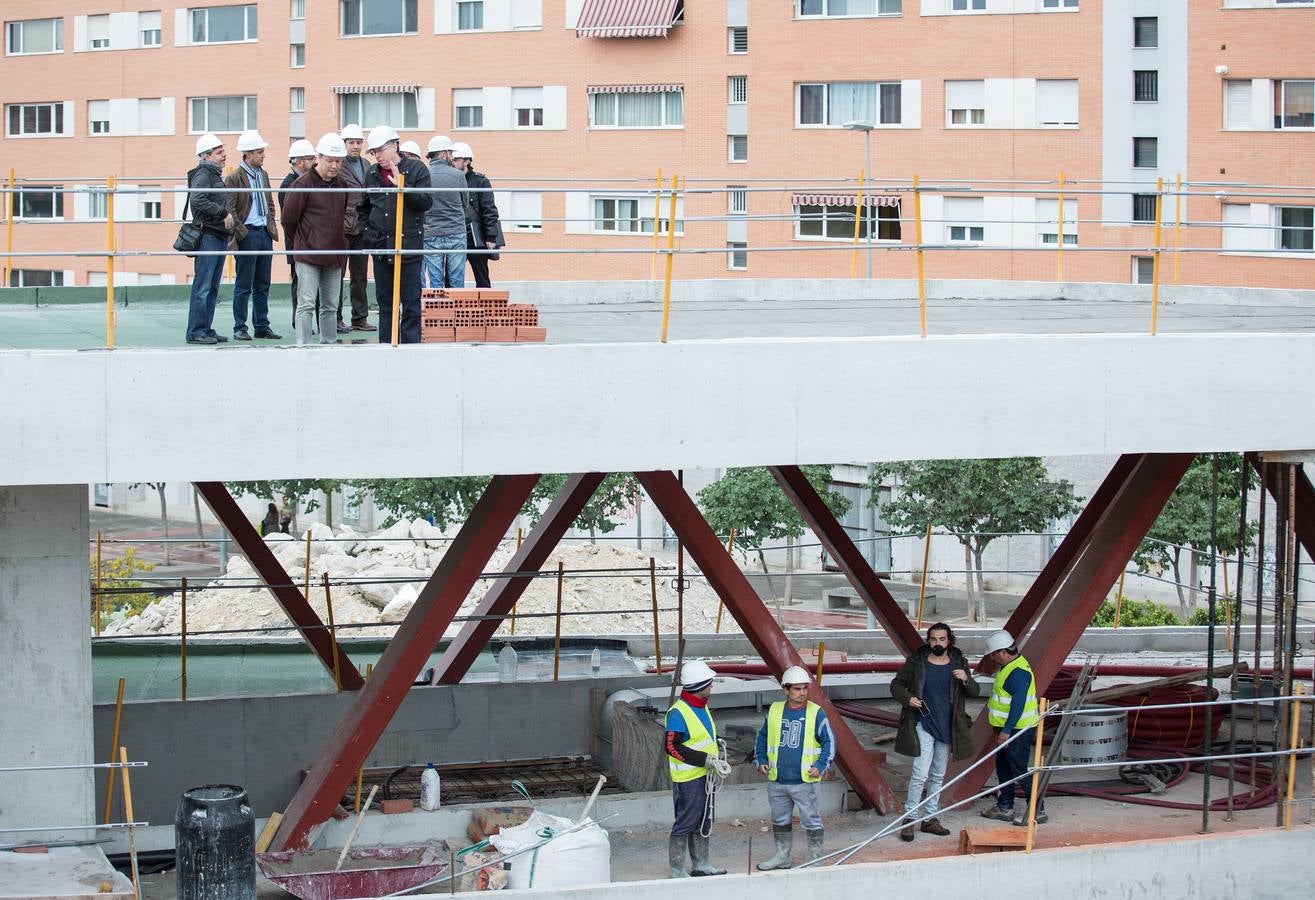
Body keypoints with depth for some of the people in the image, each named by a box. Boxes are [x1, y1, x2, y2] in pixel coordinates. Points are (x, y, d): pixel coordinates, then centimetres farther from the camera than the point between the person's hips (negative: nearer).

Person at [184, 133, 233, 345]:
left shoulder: (215, 175, 21)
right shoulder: (203, 175, -9)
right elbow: (197, 200, -24)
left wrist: (228, 218, 11)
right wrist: (224, 213, -19)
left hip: (219, 236, 10)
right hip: (208, 236, -10)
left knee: (212, 288, 12)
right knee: (202, 286, -9)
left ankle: (206, 329, 16)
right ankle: (196, 332, -8)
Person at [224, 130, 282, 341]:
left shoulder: (263, 174, 14)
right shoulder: (234, 178, -8)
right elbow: (230, 210, -10)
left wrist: (272, 227, 11)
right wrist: (241, 232, -14)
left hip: (265, 234, 7)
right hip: (248, 235, -7)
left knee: (262, 285, 10)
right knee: (243, 286, -2)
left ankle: (262, 326, 16)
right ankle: (240, 329, 3)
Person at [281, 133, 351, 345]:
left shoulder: (342, 185, 9)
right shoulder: (303, 184, -9)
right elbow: (289, 219, -3)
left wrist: (337, 241, 15)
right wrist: (303, 242, 8)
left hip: (334, 255, 6)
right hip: (308, 256, -6)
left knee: (330, 306, 11)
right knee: (306, 304, -9)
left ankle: (329, 344, 18)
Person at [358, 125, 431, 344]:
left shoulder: (416, 169, -3)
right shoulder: (372, 174, 9)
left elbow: (426, 202, -12)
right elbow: (362, 207, 21)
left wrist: (402, 186, -23)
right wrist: (368, 231, 8)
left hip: (409, 246, -4)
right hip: (380, 247, 4)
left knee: (411, 304, -3)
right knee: (385, 303, 10)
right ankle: (386, 345, 16)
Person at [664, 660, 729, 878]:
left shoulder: (702, 708, 12)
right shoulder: (678, 713, -19)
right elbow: (673, 747, -21)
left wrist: (717, 760, 9)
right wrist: (705, 759, -22)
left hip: (704, 775, 10)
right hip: (687, 778, -10)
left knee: (703, 823, 18)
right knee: (685, 824, -5)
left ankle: (701, 864, 30)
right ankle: (677, 872, 1)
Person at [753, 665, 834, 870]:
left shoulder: (816, 713, -5)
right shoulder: (775, 710, 5)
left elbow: (829, 741, -2)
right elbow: (763, 736, 19)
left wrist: (820, 766, -12)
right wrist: (761, 760, 9)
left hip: (804, 781, -4)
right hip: (777, 780, 4)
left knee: (812, 822, 0)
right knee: (779, 821, 16)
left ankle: (815, 859, 10)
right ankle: (782, 856, 30)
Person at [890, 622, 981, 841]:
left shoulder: (959, 664, 4)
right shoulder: (916, 662, -4)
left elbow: (975, 692, 3)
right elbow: (896, 685, 5)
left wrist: (966, 679, -18)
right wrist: (907, 699, -14)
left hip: (947, 728, 4)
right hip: (923, 726, -4)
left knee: (938, 776, 12)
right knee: (920, 774, -12)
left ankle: (930, 818, 21)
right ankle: (909, 818, -6)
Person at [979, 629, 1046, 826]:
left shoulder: (1018, 672, -22)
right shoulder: (1009, 667, 13)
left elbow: (1018, 704, -27)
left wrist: (1006, 731, -28)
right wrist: (1004, 730, 25)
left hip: (1018, 730, -11)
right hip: (1009, 729, 11)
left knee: (1020, 770, -6)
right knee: (1003, 767, 18)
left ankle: (1037, 811, 0)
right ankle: (1004, 807, 27)